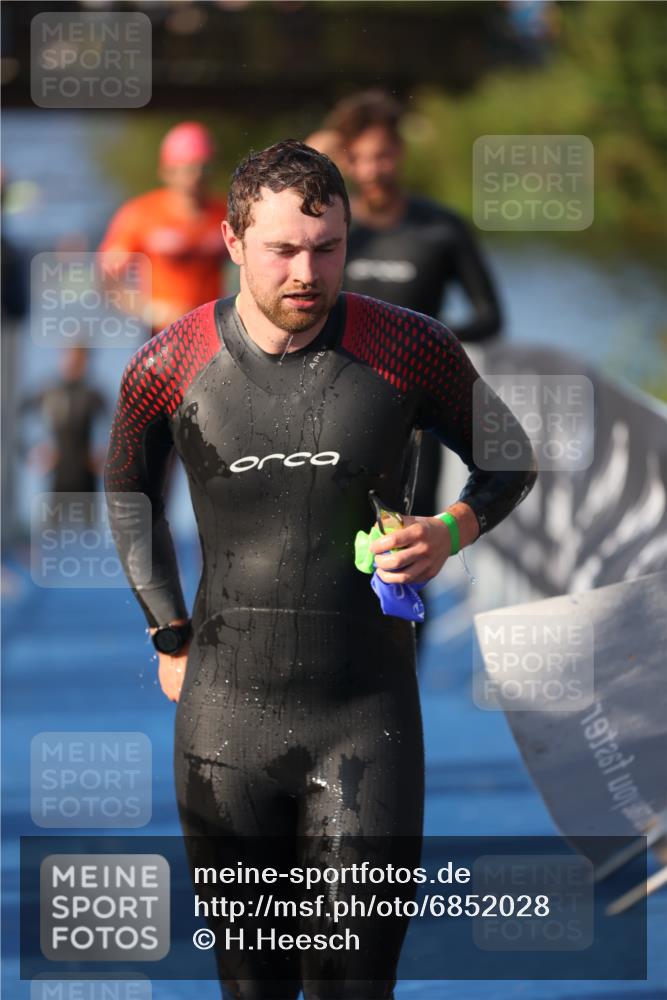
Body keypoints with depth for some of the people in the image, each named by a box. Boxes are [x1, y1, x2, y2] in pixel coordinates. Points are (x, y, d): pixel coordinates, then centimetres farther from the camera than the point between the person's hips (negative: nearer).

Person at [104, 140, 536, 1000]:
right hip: (226, 714, 1)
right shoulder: (168, 367, -2)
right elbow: (126, 488, 19)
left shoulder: (407, 350, -6)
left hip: (368, 717, -1)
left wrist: (453, 530, -9)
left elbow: (508, 459, 12)